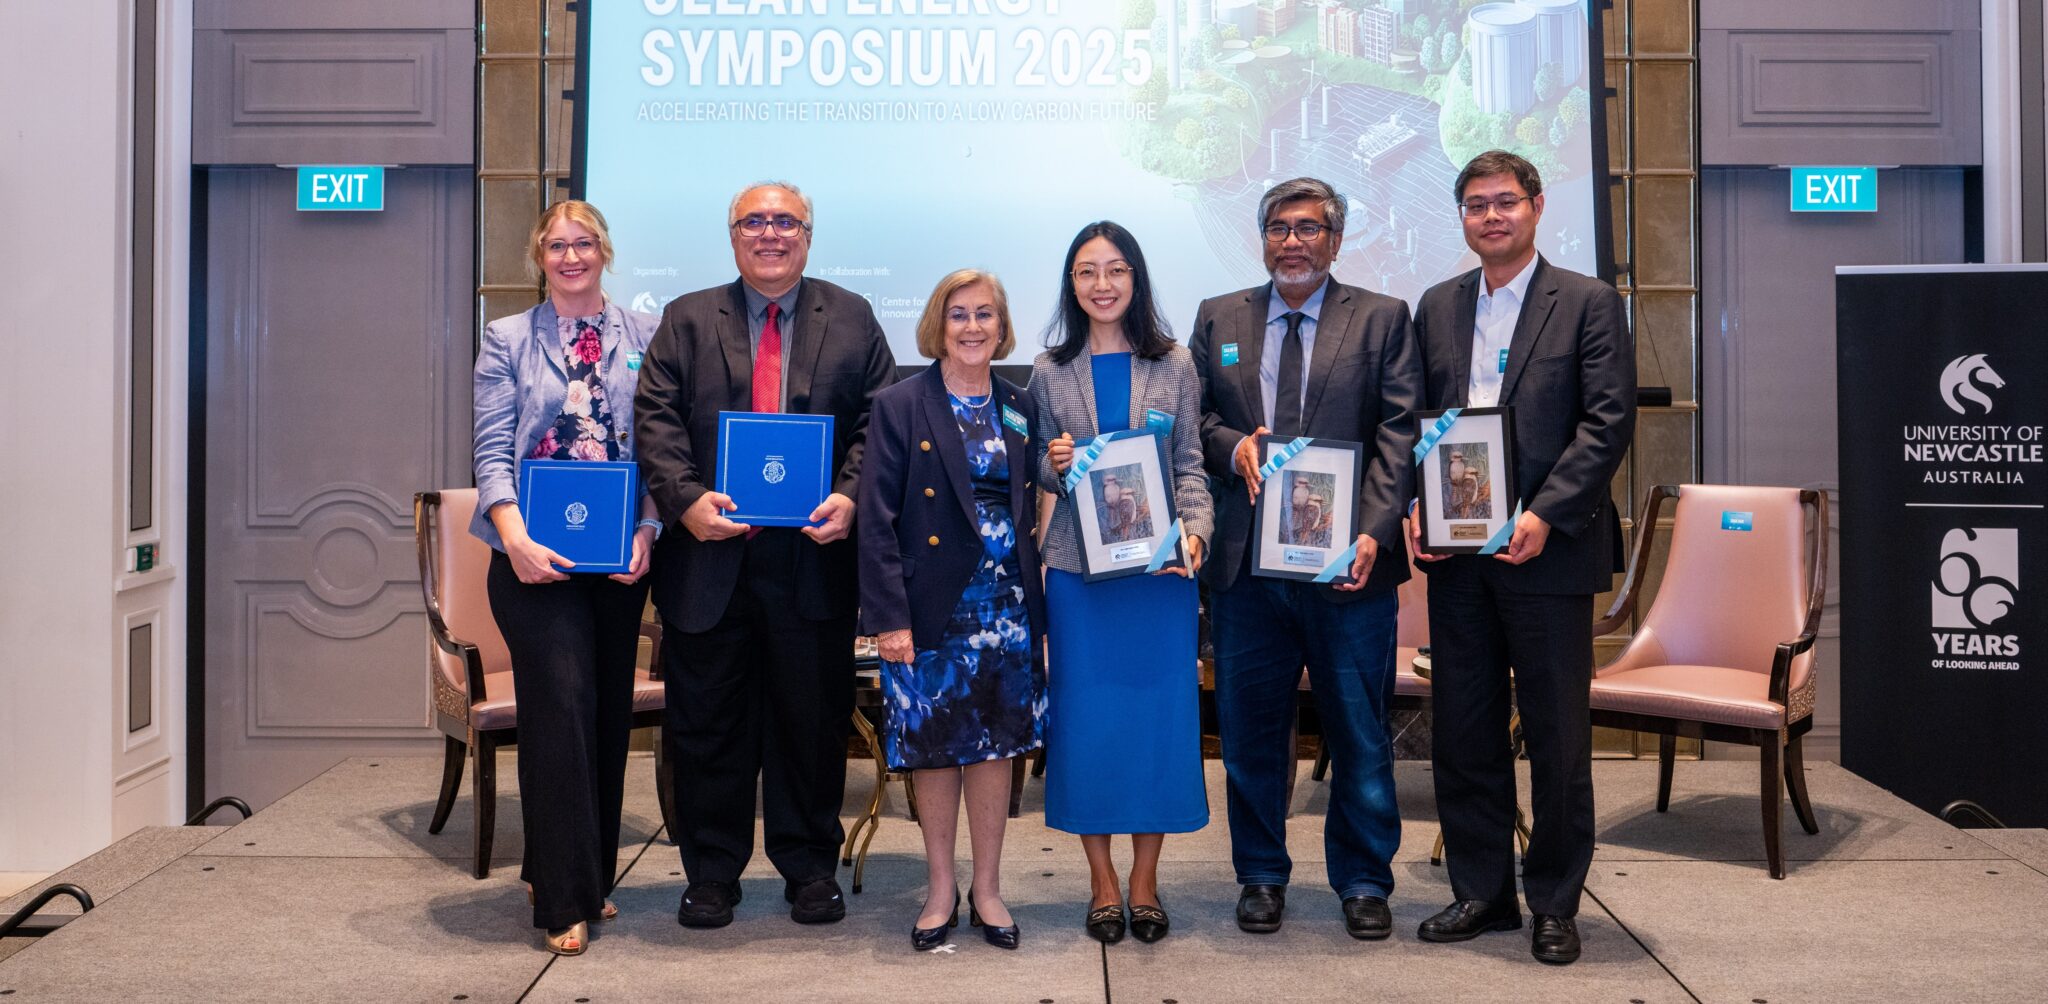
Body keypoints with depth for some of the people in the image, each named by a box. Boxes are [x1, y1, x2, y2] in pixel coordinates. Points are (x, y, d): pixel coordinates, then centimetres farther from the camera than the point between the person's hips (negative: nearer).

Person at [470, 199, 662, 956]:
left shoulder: (643, 336, 7)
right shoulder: (507, 340, 5)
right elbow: (491, 449, -3)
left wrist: (646, 532, -11)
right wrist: (514, 536, -18)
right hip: (538, 557, -3)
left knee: (609, 711, 10)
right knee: (562, 705, -8)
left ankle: (589, 874, 26)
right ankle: (563, 899, 1)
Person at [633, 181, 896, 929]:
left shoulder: (852, 320, 9)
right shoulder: (686, 320, 10)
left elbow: (880, 422, 2)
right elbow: (656, 419, 0)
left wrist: (850, 497, -14)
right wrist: (686, 498, -16)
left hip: (815, 556, 0)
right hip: (709, 557, 1)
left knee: (813, 721, 9)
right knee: (706, 724, 8)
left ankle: (810, 868, 24)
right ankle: (711, 873, 22)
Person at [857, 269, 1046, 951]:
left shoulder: (1020, 407, 9)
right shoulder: (900, 407, -4)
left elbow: (1031, 505, 14)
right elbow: (877, 519, -8)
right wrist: (888, 616, -13)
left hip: (1005, 605, 3)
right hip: (933, 606, -3)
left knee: (995, 744, 8)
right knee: (933, 747, 6)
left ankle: (986, 888, 23)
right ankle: (940, 889, 23)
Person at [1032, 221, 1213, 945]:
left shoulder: (1173, 366, 4)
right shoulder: (1050, 371, 6)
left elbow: (1190, 466, 4)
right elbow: (1039, 471, 12)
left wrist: (1194, 533, -12)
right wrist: (1052, 465, -10)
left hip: (1160, 563, 0)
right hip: (1077, 565, 0)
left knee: (1159, 710, 3)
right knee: (1084, 714, 3)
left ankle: (1144, 880, 17)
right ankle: (1103, 882, 17)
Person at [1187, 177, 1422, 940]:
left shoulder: (1382, 319, 5)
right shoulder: (1218, 319, 12)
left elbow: (1398, 435, -3)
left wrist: (1372, 532, -15)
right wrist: (1231, 446, -9)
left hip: (1346, 561, -2)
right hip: (1246, 561, 2)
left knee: (1359, 732, 6)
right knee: (1250, 729, 10)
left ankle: (1363, 881, 22)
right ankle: (1261, 875, 25)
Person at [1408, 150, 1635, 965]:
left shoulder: (1588, 303, 0)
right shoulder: (1437, 307, 13)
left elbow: (1608, 421, -7)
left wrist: (1545, 514, -17)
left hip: (1547, 548, -4)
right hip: (1456, 552, 4)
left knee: (1557, 734, 4)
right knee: (1463, 728, 9)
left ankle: (1554, 903, 18)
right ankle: (1481, 891, 23)